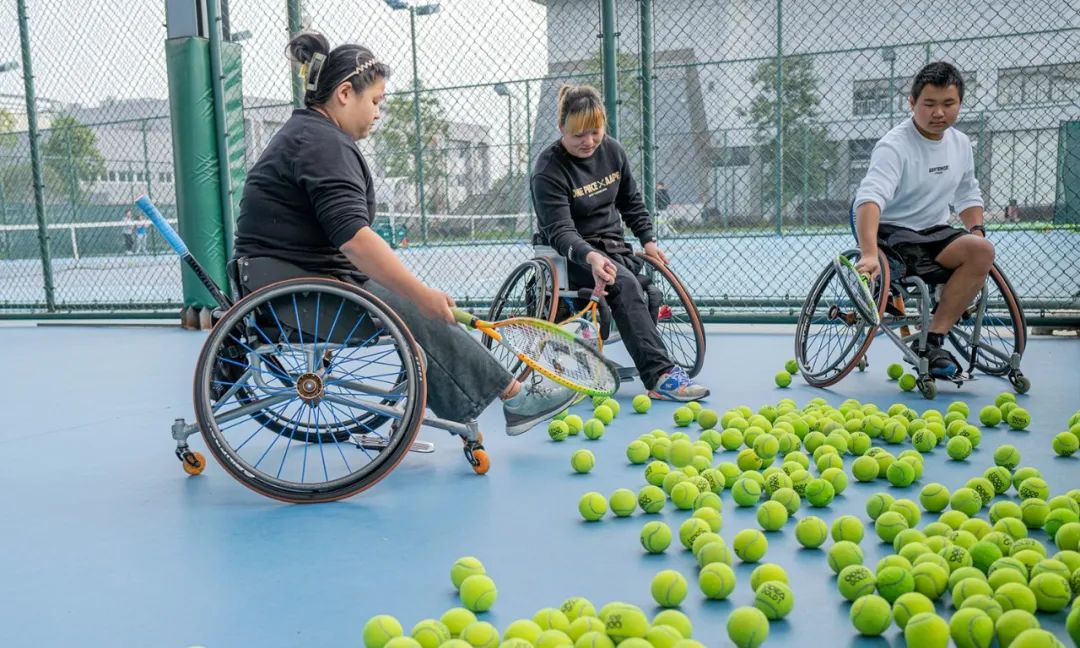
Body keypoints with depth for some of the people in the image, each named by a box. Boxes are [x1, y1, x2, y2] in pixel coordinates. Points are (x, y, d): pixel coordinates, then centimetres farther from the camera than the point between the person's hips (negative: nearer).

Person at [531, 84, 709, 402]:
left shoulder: (612, 151, 5)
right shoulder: (549, 169, -15)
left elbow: (631, 202, 21)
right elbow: (560, 231, -24)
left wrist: (648, 239, 9)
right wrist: (591, 257, -43)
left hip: (613, 245, 7)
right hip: (573, 254, -7)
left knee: (648, 292, -21)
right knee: (625, 283, -33)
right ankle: (660, 375, -40)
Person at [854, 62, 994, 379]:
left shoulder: (961, 144, 9)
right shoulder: (894, 146, -15)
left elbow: (968, 195, 25)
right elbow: (869, 199, -32)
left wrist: (976, 229, 5)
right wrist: (869, 254, -46)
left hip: (936, 233, 6)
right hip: (892, 233, -6)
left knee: (982, 250, -25)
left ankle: (931, 340, -22)